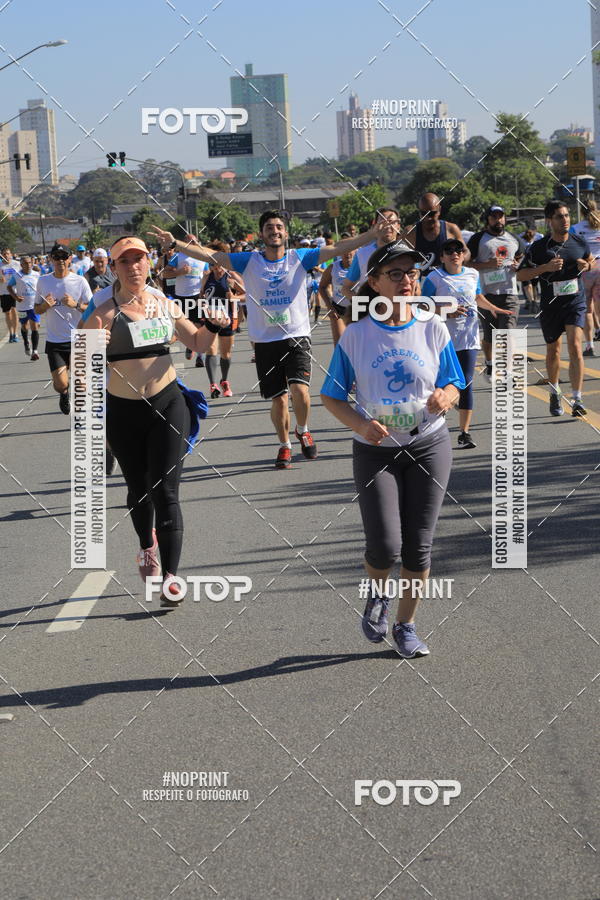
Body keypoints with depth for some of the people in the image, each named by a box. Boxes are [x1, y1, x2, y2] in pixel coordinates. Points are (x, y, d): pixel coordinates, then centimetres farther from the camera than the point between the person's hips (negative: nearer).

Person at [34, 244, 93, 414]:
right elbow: (36, 309, 11)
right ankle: (64, 394, 33)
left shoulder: (80, 281, -4)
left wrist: (75, 305, -20)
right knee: (60, 385, -4)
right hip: (54, 342, 1)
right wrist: (45, 306, -12)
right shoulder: (43, 281, 2)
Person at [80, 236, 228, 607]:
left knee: (165, 491, -7)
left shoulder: (167, 306, 5)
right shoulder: (106, 314, -7)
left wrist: (211, 327, -2)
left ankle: (170, 577, -6)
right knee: (138, 488, 15)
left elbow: (196, 343, 19)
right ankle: (148, 547, 44)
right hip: (123, 411, -1)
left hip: (168, 404, 1)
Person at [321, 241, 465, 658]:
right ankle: (378, 594, 24)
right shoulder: (356, 335, -5)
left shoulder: (433, 329, -2)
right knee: (385, 547, -12)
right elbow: (332, 396, -1)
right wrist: (361, 424, -19)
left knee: (419, 545, 4)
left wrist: (445, 396, -19)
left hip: (429, 445, 2)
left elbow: (453, 385, 6)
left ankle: (406, 624, 25)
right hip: (376, 450, -1)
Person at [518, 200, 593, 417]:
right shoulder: (539, 247, -7)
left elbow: (591, 259, 22)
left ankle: (577, 400, -16)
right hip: (550, 306, 0)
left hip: (576, 302, 0)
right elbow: (521, 275, -6)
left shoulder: (580, 243, 1)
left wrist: (587, 266, -3)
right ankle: (555, 393, 37)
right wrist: (546, 267, -20)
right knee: (553, 350, 13)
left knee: (574, 346, -16)